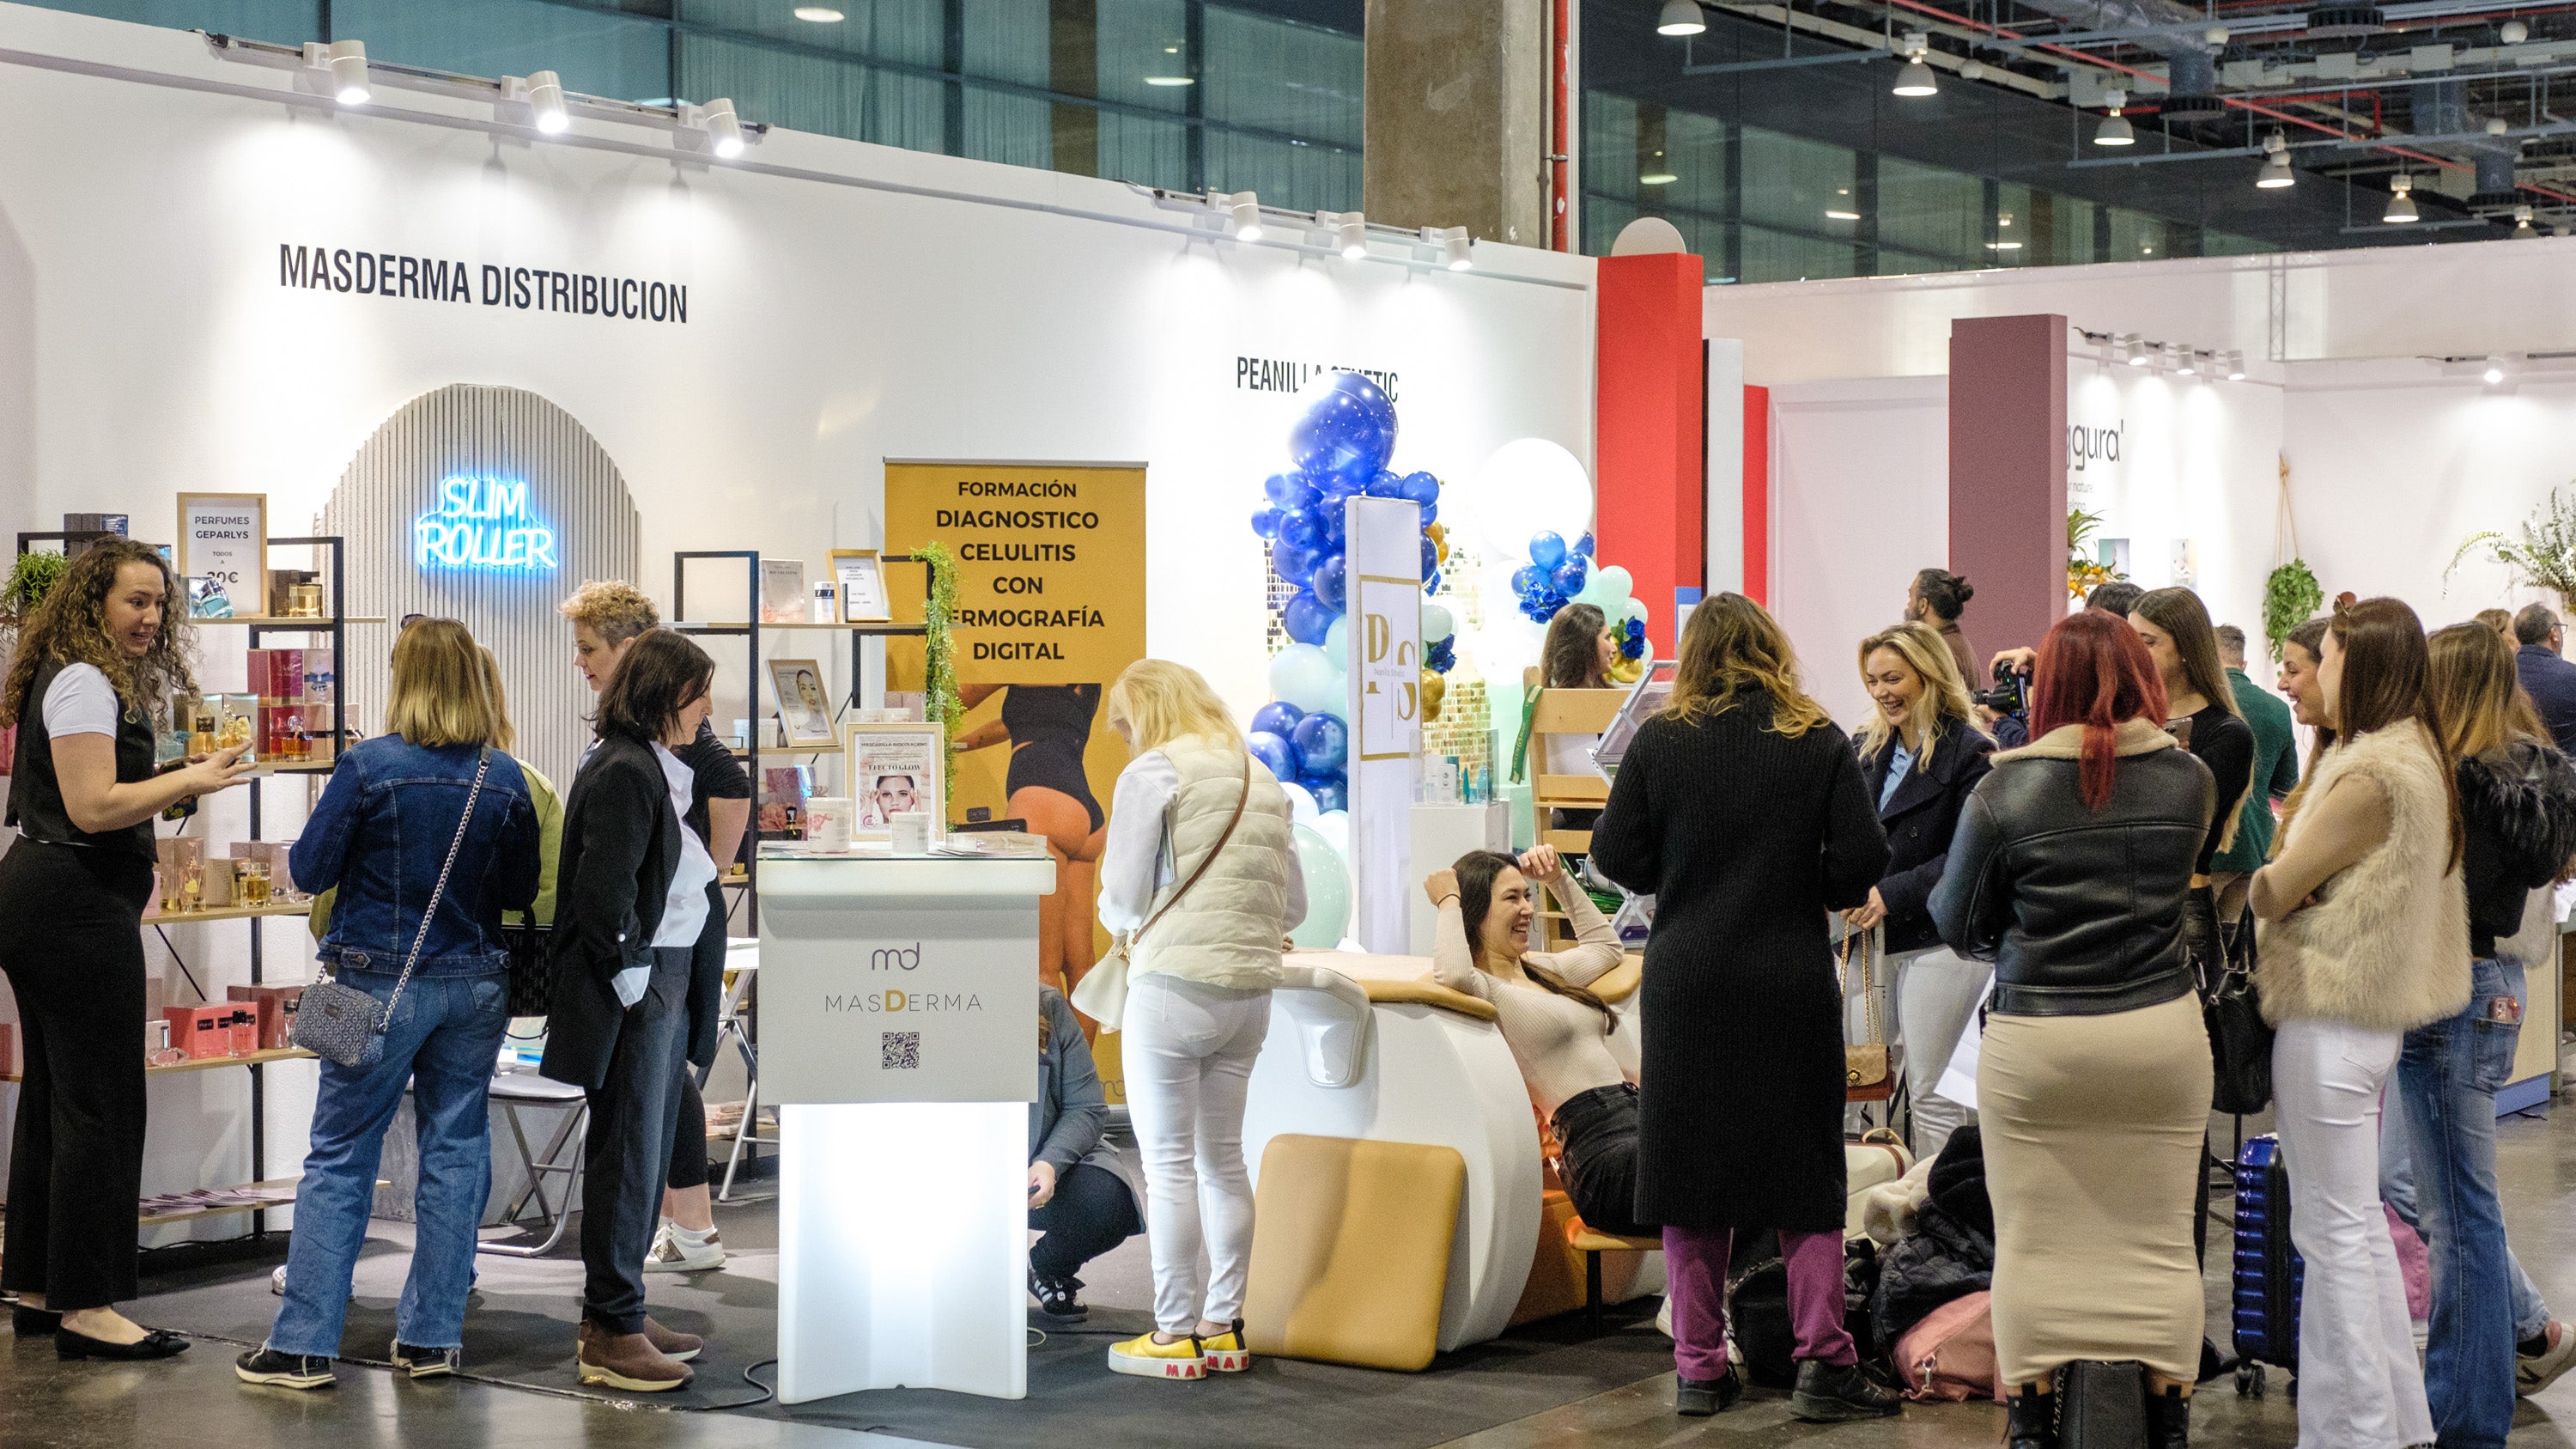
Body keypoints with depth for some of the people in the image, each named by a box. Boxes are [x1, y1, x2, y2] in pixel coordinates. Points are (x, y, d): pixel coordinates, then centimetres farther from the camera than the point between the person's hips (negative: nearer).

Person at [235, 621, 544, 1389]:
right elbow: (523, 891, 6)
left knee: (340, 1156, 2)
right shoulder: (505, 779, -2)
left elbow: (309, 869, -6)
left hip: (382, 980, -3)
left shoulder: (368, 766, -12)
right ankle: (432, 1336, 13)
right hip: (474, 982, 3)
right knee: (454, 1151, 10)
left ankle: (303, 1342, 2)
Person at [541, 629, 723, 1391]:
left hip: (660, 983, 10)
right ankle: (611, 1334, 2)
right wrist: (628, 977, -16)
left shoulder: (652, 768, 15)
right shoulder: (624, 772, -16)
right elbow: (603, 890, -21)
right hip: (634, 986, -10)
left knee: (645, 1153, 16)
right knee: (627, 1155, -4)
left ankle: (614, 1315, 25)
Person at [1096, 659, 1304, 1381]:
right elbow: (1292, 905, 15)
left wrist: (1119, 918, 15)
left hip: (1176, 987, -6)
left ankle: (1177, 1332, 3)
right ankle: (1224, 1327, 18)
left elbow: (1122, 898, -6)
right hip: (1251, 990, 6)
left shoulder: (1153, 773, -5)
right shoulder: (1261, 781, 14)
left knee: (1169, 1164, 0)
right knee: (1223, 1159, 14)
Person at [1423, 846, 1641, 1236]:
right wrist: (1448, 904, -8)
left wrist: (1559, 880, 35)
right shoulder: (1487, 989, -2)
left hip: (1636, 1118, 10)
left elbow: (1606, 945, 46)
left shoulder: (1545, 969, 26)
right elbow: (1452, 975, -27)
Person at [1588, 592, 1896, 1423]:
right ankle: (1823, 1362, 1)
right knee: (1806, 1167, 7)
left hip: (1685, 983, 1)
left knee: (1691, 1166, 9)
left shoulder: (1658, 742, -3)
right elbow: (1862, 863, -6)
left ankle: (1699, 1368, 11)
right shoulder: (1820, 743, -3)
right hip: (1791, 982, 0)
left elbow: (1615, 855, -1)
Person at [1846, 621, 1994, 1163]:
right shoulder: (1874, 749, 13)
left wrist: (1892, 894, -19)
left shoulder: (1967, 752, -9)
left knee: (1932, 1093, -4)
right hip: (1885, 936, 7)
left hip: (1943, 939, -7)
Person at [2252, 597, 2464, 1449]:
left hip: (2331, 1021, -10)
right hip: (2377, 1016, 10)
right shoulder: (2417, 756, 11)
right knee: (2359, 1222, 17)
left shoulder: (2369, 776, -20)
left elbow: (2272, 891, -16)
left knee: (2334, 1233, -3)